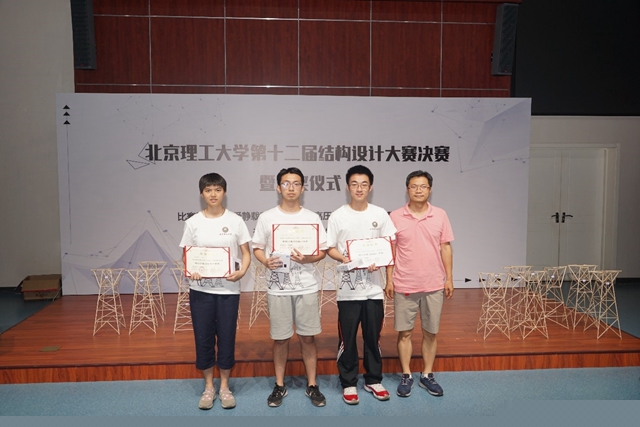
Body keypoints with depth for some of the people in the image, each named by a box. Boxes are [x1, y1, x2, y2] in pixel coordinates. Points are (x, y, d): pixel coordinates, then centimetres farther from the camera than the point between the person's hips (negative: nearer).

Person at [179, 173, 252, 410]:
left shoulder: (235, 221, -1)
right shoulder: (193, 222, 2)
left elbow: (246, 253, 2)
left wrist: (241, 272, -17)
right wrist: (190, 272, -16)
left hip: (228, 289, -1)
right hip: (200, 289, 1)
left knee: (227, 338, 7)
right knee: (203, 338, 8)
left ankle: (224, 386, 26)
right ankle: (208, 386, 27)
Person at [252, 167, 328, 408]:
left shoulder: (312, 218, 2)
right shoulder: (266, 218, 1)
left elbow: (323, 251, 3)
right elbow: (257, 248, 5)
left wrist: (307, 259, -17)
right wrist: (266, 261, -16)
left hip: (306, 287, 0)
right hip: (277, 288, 0)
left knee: (308, 337, 8)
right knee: (280, 339, 9)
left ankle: (312, 386, 23)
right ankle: (279, 386, 26)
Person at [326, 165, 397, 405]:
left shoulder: (380, 214, 3)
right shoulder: (338, 216, -2)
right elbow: (329, 248, 0)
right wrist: (344, 259, -19)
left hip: (374, 287, 2)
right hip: (348, 288, -2)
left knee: (373, 337, 12)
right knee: (347, 338, 6)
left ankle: (373, 380, 28)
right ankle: (349, 383, 21)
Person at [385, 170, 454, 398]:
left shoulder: (440, 215, 1)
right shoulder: (395, 216, -3)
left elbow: (446, 248, 4)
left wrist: (449, 278, 1)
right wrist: (389, 280, -2)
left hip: (434, 285, 1)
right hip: (404, 285, -1)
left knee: (430, 332, 11)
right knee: (404, 332, 7)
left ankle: (427, 375, 26)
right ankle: (406, 376, 22)